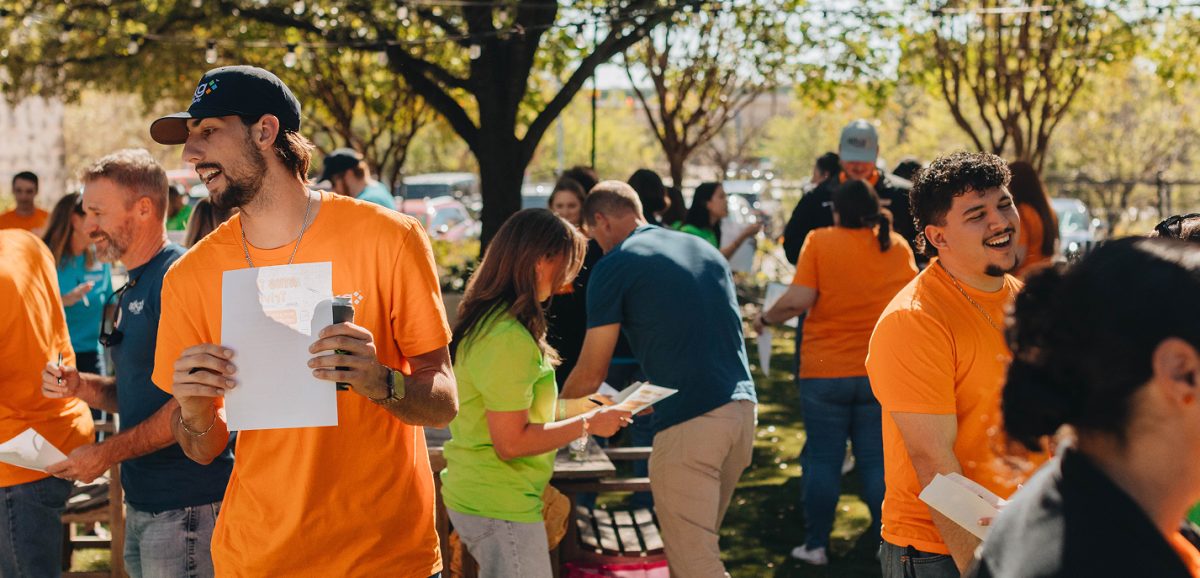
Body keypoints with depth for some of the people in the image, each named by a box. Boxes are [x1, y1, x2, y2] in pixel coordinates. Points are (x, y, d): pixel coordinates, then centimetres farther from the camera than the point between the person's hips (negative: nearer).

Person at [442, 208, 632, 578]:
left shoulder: (486, 322, 9)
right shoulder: (509, 339, -22)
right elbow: (511, 443, -22)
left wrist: (574, 405, 14)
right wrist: (588, 424, -13)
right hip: (498, 506, -10)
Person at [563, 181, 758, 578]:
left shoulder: (614, 266, -1)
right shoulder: (706, 250, 19)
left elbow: (590, 375, 1)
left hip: (688, 423, -7)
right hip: (743, 409, 7)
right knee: (699, 542, 18)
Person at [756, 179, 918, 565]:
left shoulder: (820, 241, -8)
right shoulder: (897, 246, 3)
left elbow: (798, 299, -16)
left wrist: (766, 319, 1)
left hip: (825, 372, -2)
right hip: (881, 372, 2)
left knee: (823, 460, 7)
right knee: (877, 459, 10)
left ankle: (817, 544, 12)